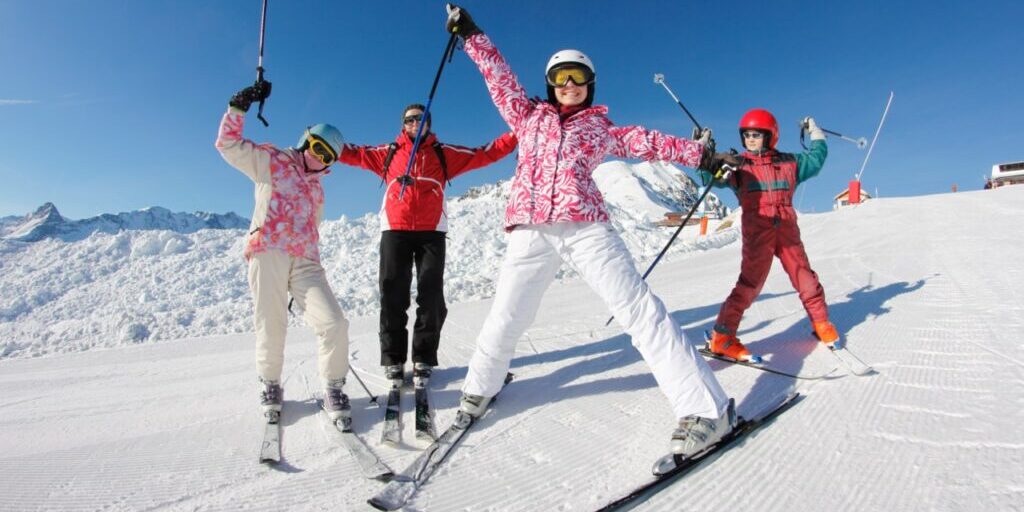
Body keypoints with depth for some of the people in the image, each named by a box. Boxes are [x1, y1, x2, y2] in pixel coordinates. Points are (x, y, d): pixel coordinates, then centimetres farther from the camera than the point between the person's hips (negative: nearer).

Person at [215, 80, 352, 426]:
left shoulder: (316, 187, 26)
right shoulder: (271, 161, 12)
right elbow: (229, 145, 3)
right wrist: (239, 106, -6)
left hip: (305, 262, 4)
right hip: (269, 254, -4)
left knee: (334, 323, -12)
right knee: (271, 329, -1)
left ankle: (333, 390, 3)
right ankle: (270, 385, 25)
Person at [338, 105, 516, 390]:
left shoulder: (444, 153, 16)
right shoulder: (388, 153, 19)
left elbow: (485, 154, 12)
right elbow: (353, 153, 22)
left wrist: (519, 133, 6)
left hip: (432, 233, 0)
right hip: (394, 231, 1)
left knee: (431, 296, -4)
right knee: (393, 295, -3)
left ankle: (423, 359, 7)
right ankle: (393, 360, 7)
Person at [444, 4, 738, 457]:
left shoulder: (601, 127, 22)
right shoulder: (529, 116, 24)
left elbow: (646, 142, 17)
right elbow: (499, 76, 25)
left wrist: (696, 152, 10)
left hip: (586, 227, 0)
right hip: (531, 231, 1)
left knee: (638, 308, -8)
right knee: (504, 320, 4)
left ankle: (705, 408, -3)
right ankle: (479, 388, 30)